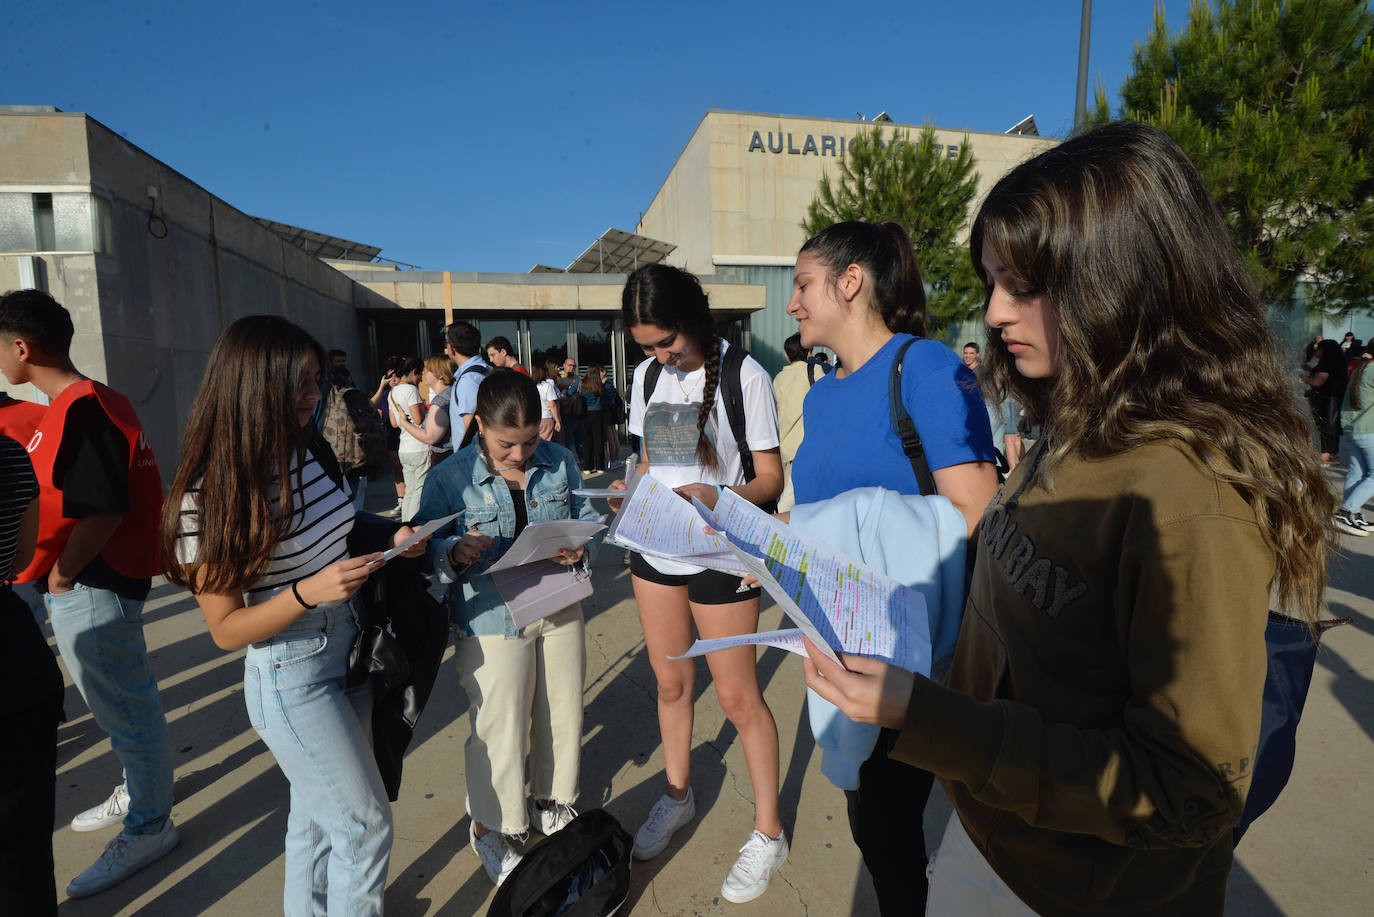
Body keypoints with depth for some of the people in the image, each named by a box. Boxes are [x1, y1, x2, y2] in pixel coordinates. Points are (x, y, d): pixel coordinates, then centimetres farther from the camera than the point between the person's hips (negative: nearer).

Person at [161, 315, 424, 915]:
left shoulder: (308, 451, -1)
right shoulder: (209, 495, -20)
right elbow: (225, 629, -15)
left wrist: (386, 544, -5)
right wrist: (309, 592, -30)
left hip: (352, 652, 7)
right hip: (291, 676, -6)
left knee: (319, 812, 24)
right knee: (366, 825, 5)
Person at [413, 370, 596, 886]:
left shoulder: (560, 462, -1)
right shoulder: (449, 479, -12)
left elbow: (586, 519, 8)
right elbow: (425, 551, -8)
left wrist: (579, 547, -14)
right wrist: (455, 554, -30)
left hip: (559, 609, 4)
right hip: (492, 621, -4)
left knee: (562, 713, 17)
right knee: (499, 728, 7)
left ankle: (550, 803, 44)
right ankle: (490, 828, 35)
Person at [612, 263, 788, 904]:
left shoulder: (744, 376, -13)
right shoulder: (648, 374, 5)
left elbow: (770, 477, -10)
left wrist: (716, 498, -29)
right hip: (656, 546, 6)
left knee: (738, 696, 5)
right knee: (670, 681, 19)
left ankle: (768, 831, 26)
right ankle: (678, 795, 42)